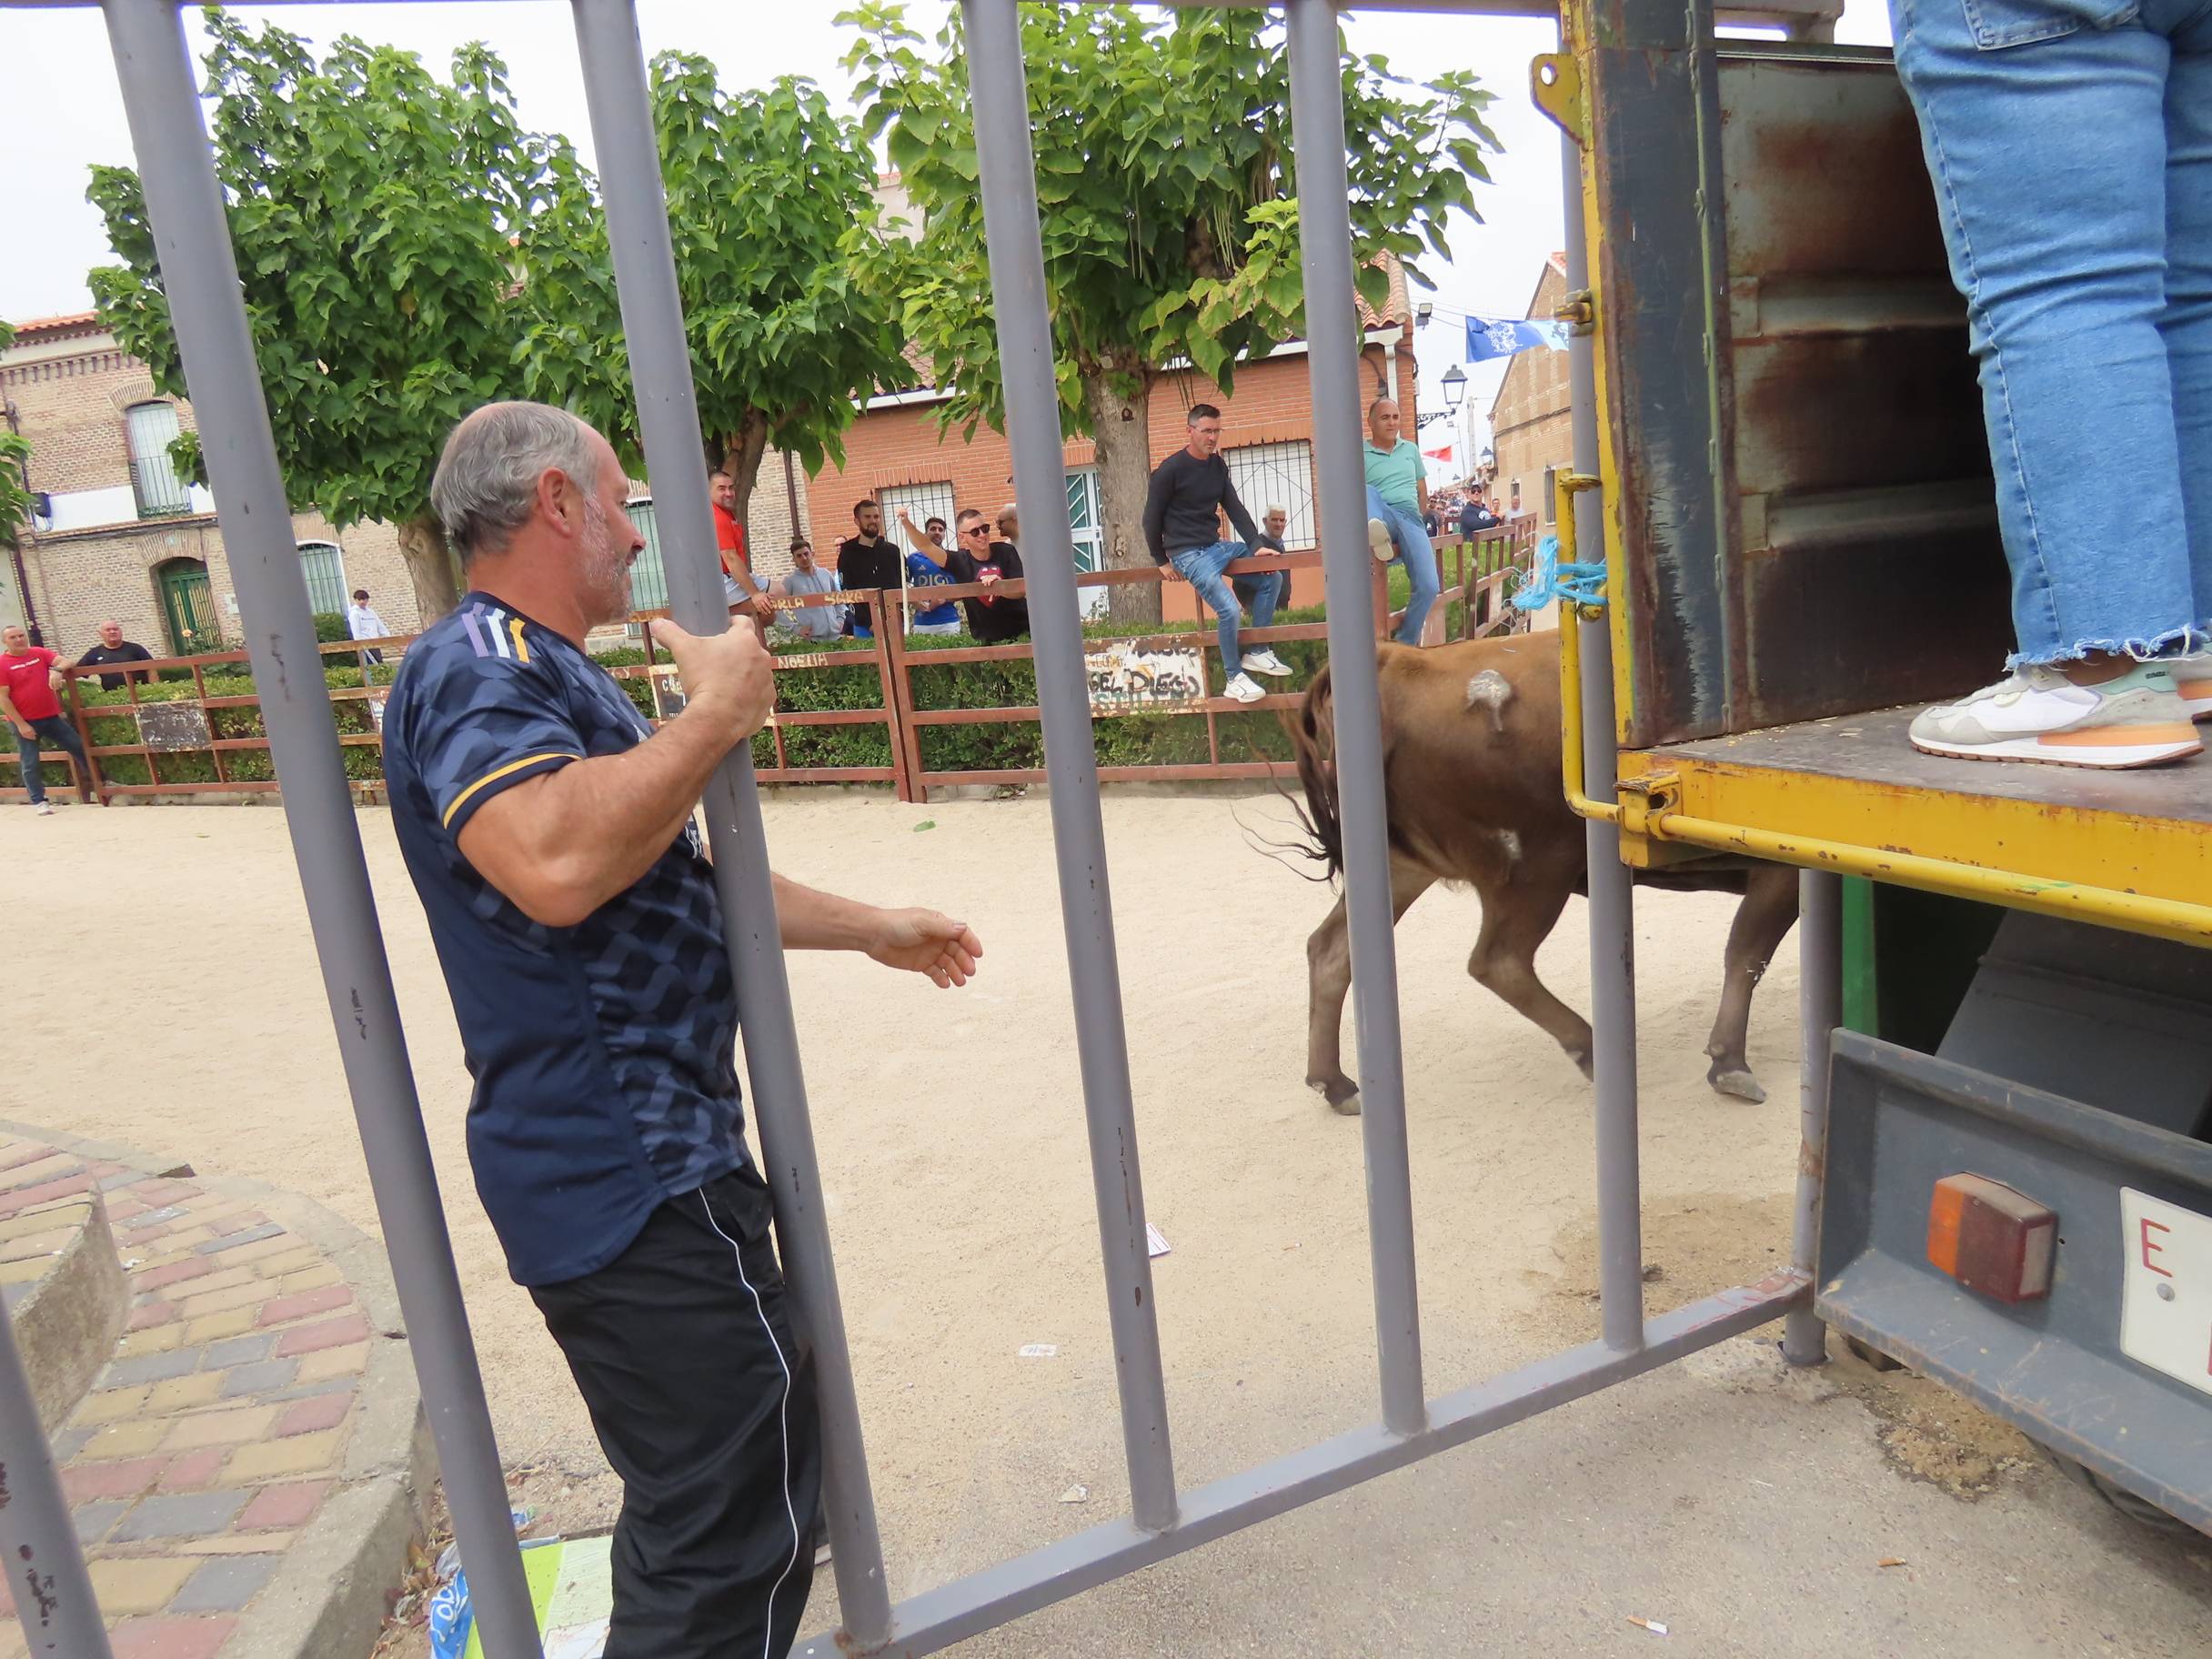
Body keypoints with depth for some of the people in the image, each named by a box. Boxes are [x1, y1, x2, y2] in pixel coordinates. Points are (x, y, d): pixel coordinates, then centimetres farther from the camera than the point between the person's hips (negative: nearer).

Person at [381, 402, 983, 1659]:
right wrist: (717, 713, -20)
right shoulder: (477, 669, -14)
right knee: (737, 1529, -1)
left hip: (654, 1158, 11)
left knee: (713, 1498, 24)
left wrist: (876, 930, 30)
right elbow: (557, 863, -35)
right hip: (628, 1175, -11)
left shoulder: (547, 675, 21)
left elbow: (688, 882, 27)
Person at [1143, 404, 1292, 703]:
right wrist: (1162, 562, -2)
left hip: (1216, 545, 8)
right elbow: (1152, 519, -6)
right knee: (1230, 609, -22)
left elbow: (1235, 508, 9)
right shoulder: (1170, 470, -11)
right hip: (1189, 554, -8)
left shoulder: (1218, 465, 9)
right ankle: (1234, 679, -4)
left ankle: (1257, 653, 13)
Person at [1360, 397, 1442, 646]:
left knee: (1428, 587, -21)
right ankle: (1378, 535, -66)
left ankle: (1405, 643, -8)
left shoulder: (1411, 449, 22)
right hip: (1381, 519, -2)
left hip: (1411, 521, 3)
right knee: (1366, 491, -37)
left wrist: (1417, 522, 15)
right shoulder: (1359, 455, 7)